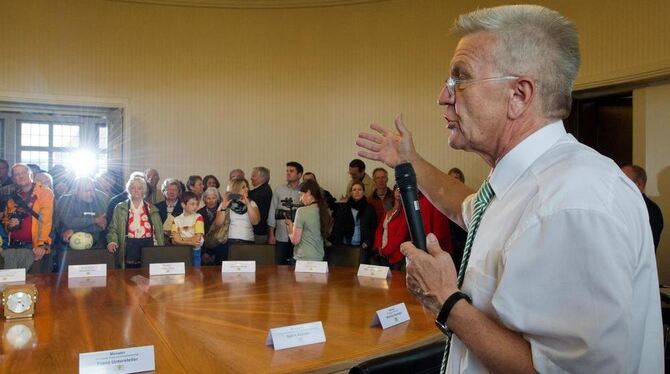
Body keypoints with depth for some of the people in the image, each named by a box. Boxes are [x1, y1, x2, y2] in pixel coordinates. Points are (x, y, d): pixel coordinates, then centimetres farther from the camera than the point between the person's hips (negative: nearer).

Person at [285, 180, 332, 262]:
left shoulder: (302, 211, -15)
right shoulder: (325, 210, 4)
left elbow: (295, 240, -14)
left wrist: (290, 224, 3)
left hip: (303, 259, -6)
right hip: (319, 258, 7)